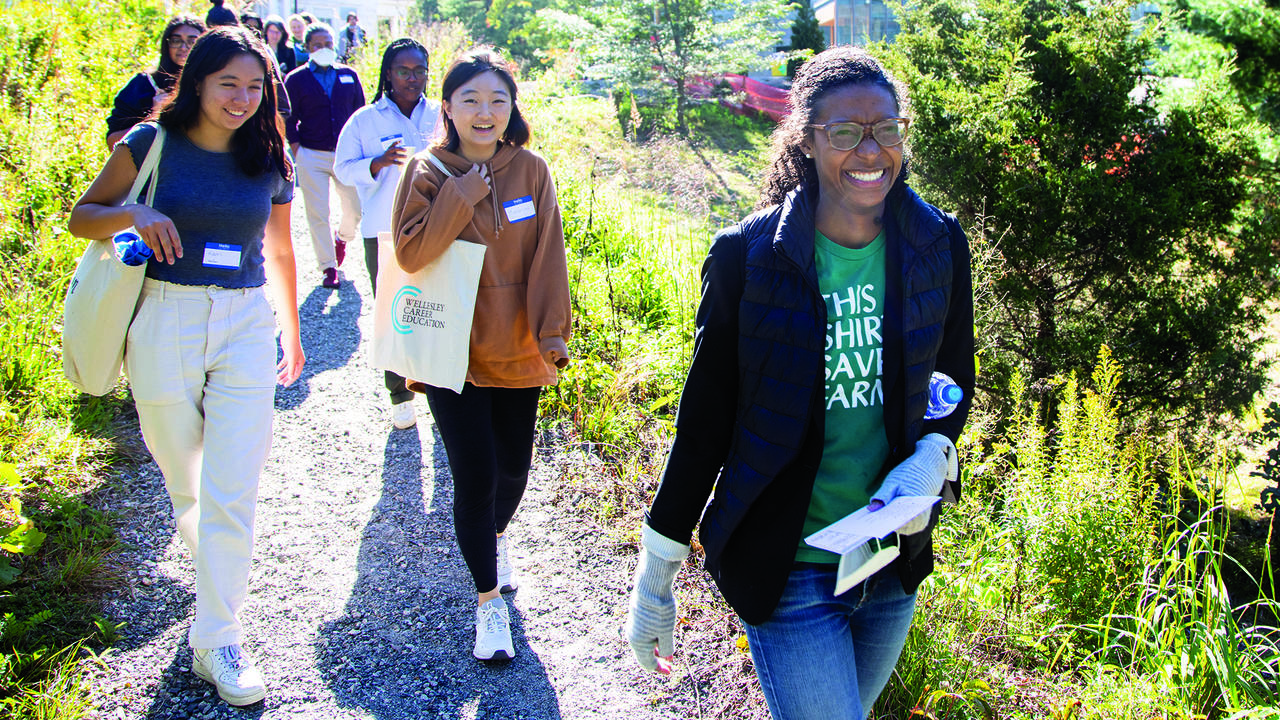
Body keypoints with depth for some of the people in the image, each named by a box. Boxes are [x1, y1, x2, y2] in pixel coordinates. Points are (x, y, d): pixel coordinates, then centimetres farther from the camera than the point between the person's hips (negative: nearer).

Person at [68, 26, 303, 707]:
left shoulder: (268, 161, 5)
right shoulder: (151, 144, -2)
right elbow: (80, 218, 4)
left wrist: (291, 332, 24)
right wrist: (133, 213, -17)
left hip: (246, 326, 1)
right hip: (164, 323, -1)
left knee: (232, 492, -4)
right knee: (183, 478, 13)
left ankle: (217, 639, 7)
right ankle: (216, 564, 42)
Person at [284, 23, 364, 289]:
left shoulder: (348, 75, 8)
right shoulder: (296, 79, 1)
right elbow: (288, 121, 3)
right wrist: (298, 154, -4)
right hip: (312, 156, -2)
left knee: (355, 208, 2)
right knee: (318, 215, -2)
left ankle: (342, 238, 36)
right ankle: (328, 268, 10)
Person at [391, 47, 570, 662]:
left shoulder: (530, 171, -1)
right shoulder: (428, 172, -5)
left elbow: (548, 259, -5)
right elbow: (410, 253, -17)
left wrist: (551, 335, -13)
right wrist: (465, 191, -20)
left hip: (516, 351, 2)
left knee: (514, 466, 13)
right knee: (474, 476, -3)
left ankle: (496, 534, 49)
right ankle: (489, 599, 16)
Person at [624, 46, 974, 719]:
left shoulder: (939, 246, -4)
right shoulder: (747, 254, -13)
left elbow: (955, 380, 10)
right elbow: (704, 416, -7)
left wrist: (928, 463, -11)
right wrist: (654, 574, -4)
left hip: (895, 564, 4)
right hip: (786, 572, -4)